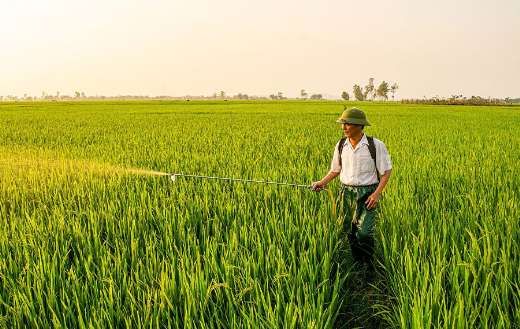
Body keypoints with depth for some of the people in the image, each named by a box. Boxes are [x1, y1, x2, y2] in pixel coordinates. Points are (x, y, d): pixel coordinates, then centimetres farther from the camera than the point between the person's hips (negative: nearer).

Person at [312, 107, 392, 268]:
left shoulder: (376, 145, -10)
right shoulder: (341, 145, 3)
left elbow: (386, 171, -5)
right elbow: (335, 170, 15)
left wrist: (377, 193, -16)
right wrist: (322, 182, -2)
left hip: (368, 193, -4)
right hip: (347, 192, 4)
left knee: (364, 233, -13)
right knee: (350, 232, 8)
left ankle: (369, 267, 7)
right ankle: (357, 266, 26)